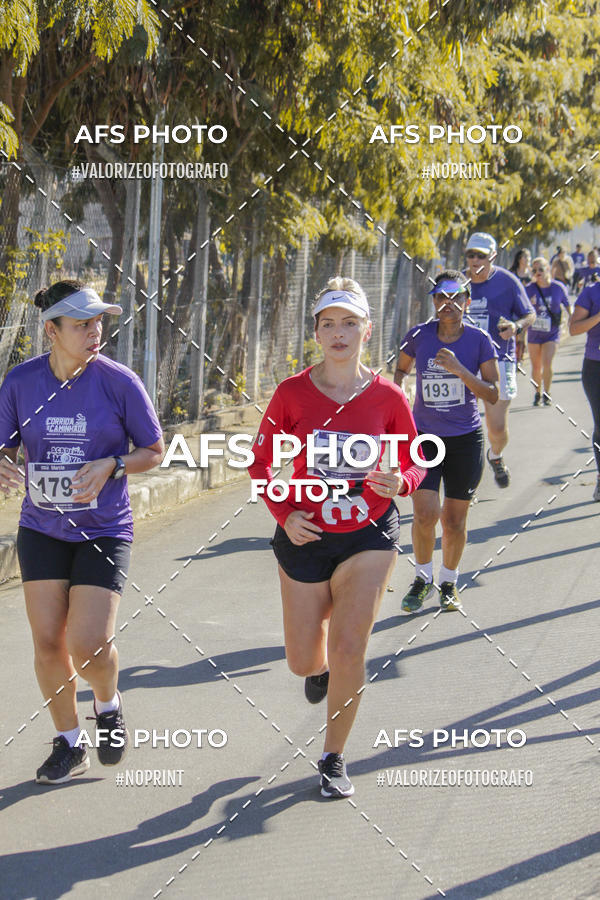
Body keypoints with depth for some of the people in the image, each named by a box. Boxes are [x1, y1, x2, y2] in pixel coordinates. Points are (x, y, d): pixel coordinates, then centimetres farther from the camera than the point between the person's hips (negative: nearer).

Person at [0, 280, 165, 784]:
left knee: (89, 645, -12)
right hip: (42, 530, 3)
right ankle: (69, 744, 22)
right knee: (48, 642, 2)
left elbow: (154, 451, 0)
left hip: (104, 532, -3)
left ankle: (108, 705, 23)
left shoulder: (118, 381, -9)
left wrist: (111, 465, -19)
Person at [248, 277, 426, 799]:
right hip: (306, 535, 1)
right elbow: (261, 461, 4)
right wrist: (284, 515, -9)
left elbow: (414, 463, 5)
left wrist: (399, 483, -18)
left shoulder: (388, 398, -7)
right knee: (303, 661, 8)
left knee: (349, 649, -11)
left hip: (369, 534, -1)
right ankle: (321, 667, 49)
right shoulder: (293, 393, -7)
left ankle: (334, 757, 10)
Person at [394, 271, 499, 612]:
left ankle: (449, 582, 28)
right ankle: (423, 578, 14)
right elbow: (402, 369, 16)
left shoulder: (479, 340, -7)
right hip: (424, 438, 0)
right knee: (425, 514, -11)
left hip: (466, 440, 0)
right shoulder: (419, 335, -4)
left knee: (455, 520, 4)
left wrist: (459, 370, -24)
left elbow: (493, 395, -11)